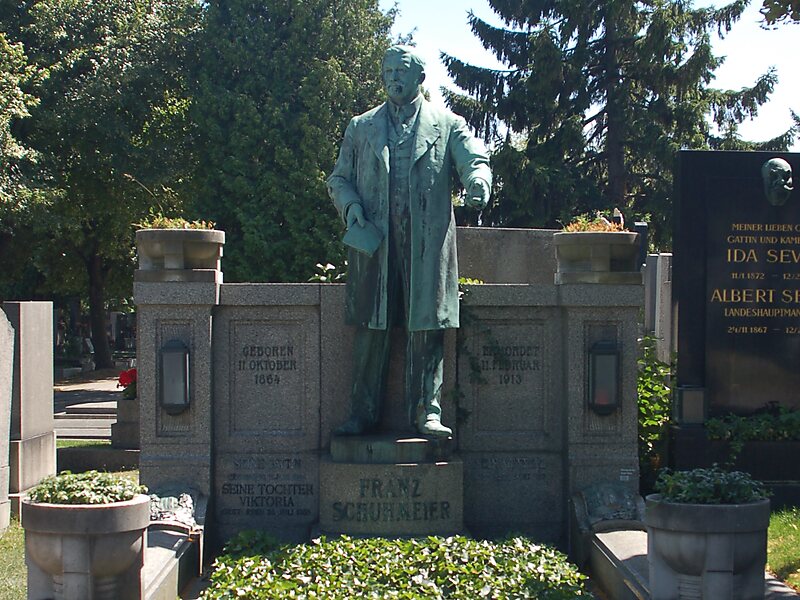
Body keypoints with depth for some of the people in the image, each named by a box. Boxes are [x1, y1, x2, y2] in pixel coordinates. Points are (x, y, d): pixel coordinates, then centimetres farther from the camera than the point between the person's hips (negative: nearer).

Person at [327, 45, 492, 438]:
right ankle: (363, 413, 6)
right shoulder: (361, 128, 20)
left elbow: (474, 160, 0)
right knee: (371, 328, 0)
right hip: (374, 240, 1)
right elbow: (338, 179, 19)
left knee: (426, 326, -3)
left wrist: (477, 182, -24)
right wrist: (351, 205, -3)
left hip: (427, 242, -1)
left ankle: (426, 410, 3)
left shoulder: (447, 125, 14)